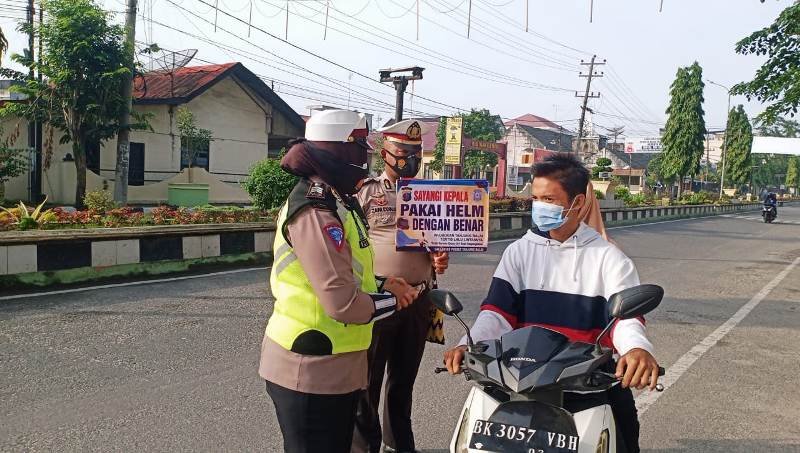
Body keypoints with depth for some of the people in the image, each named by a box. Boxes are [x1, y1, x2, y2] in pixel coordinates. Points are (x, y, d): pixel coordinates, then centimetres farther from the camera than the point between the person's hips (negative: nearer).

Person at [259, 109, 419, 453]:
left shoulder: (332, 202, 11)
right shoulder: (315, 213, -22)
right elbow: (342, 303, -27)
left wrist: (381, 285, 3)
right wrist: (391, 300, -10)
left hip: (335, 367, 10)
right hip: (312, 371, -10)